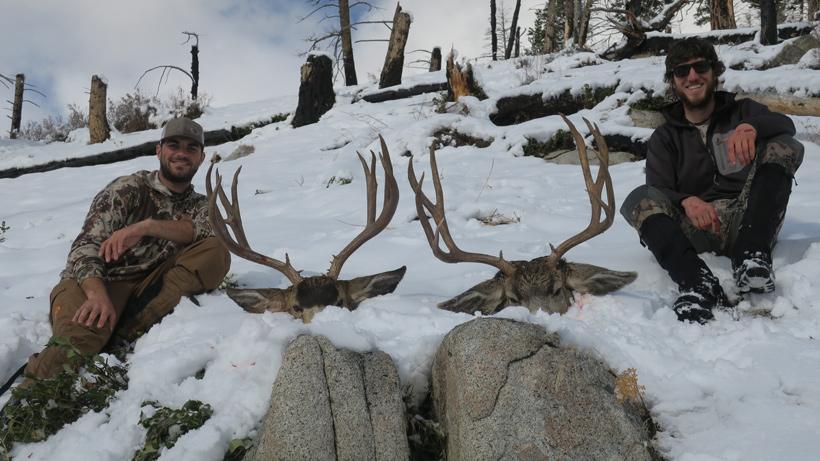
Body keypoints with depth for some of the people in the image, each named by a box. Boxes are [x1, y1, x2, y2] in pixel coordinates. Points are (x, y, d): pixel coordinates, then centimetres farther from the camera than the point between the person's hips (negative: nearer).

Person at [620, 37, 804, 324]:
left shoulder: (742, 112, 18)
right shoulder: (664, 138, 16)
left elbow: (786, 125, -6)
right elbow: (660, 192, -1)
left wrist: (751, 127, -30)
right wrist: (687, 201, -25)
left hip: (749, 223, 0)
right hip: (698, 226, 0)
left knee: (783, 147, -16)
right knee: (641, 200, -24)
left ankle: (750, 255, -33)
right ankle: (698, 284, -47)